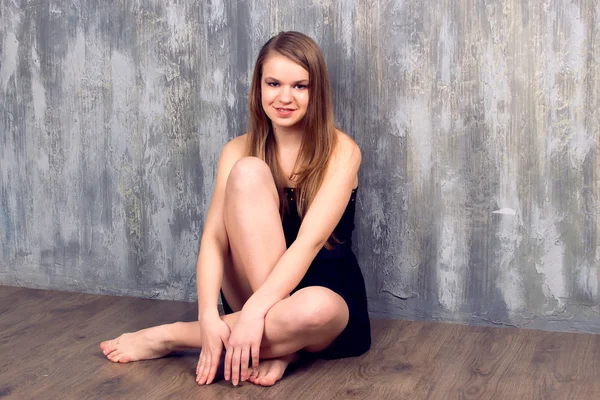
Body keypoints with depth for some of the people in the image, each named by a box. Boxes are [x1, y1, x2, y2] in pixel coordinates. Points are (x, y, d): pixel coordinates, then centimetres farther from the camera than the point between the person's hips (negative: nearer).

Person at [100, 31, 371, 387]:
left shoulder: (340, 151, -9)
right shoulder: (239, 151, 0)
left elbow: (310, 240, -22)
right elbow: (213, 237, -11)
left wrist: (255, 313, -34)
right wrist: (209, 316, -28)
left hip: (324, 295, -1)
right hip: (254, 296, 2)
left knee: (314, 309, -42)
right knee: (249, 172, -22)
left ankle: (171, 337, -17)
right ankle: (272, 344, -22)